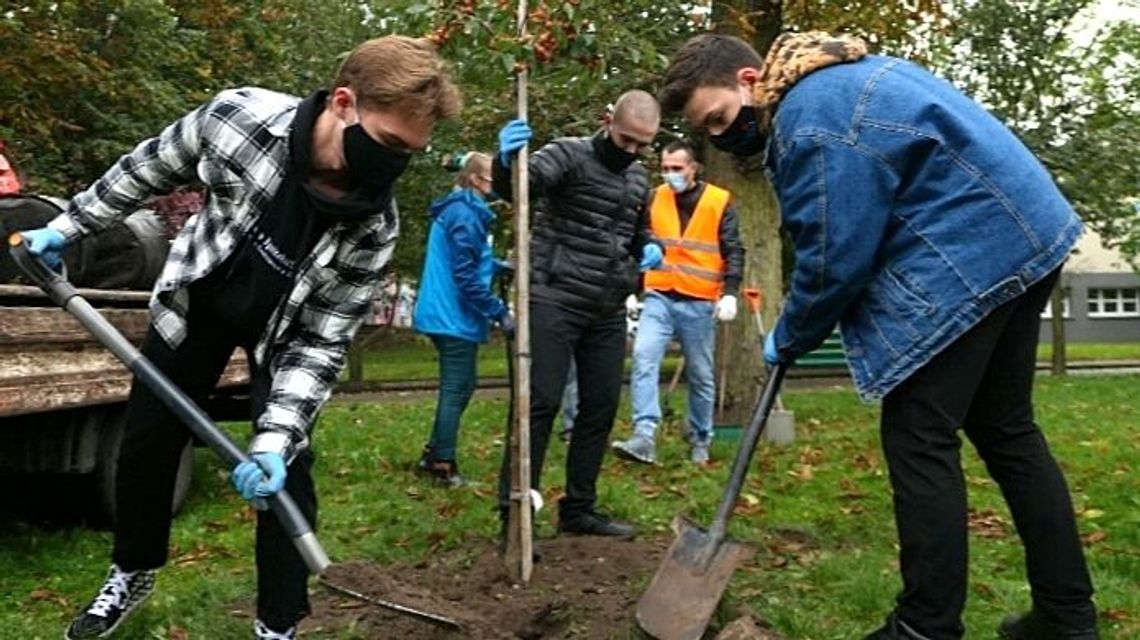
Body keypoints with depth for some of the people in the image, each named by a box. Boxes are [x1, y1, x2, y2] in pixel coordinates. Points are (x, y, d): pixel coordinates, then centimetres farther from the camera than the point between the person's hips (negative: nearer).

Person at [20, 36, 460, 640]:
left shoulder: (374, 227, -31)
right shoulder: (240, 114, -30)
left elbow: (321, 340, -24)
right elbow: (150, 166, -10)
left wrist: (275, 436, -34)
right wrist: (70, 224, -1)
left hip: (285, 330, -2)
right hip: (195, 301, 2)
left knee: (285, 471, -9)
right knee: (146, 440, 12)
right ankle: (132, 573, 38)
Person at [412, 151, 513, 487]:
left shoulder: (455, 210, 16)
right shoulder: (465, 213, -15)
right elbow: (466, 275, -20)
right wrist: (500, 313, -18)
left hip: (446, 315, 10)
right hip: (456, 317, -10)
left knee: (460, 386, 16)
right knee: (456, 388, -1)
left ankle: (433, 454, 22)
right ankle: (443, 463, 7)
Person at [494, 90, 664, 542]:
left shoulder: (639, 178, 15)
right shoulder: (569, 155, -6)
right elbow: (517, 184, -23)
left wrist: (651, 249, 5)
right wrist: (507, 160, -47)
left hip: (608, 311, 7)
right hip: (554, 301, -7)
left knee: (601, 406, 9)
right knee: (540, 402, -9)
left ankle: (579, 508, 20)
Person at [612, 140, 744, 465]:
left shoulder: (719, 202, 0)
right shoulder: (653, 199, 7)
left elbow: (734, 252, -1)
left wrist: (729, 293, -13)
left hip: (699, 304, -1)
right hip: (659, 298, 1)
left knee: (701, 375, 8)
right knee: (643, 358, -19)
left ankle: (701, 441, 24)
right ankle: (645, 437, -22)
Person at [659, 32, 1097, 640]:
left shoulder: (810, 122, -18)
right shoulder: (836, 75, 15)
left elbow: (835, 259, -17)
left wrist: (787, 341, 0)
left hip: (967, 256, -11)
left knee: (919, 441, -6)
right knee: (1005, 428, 15)